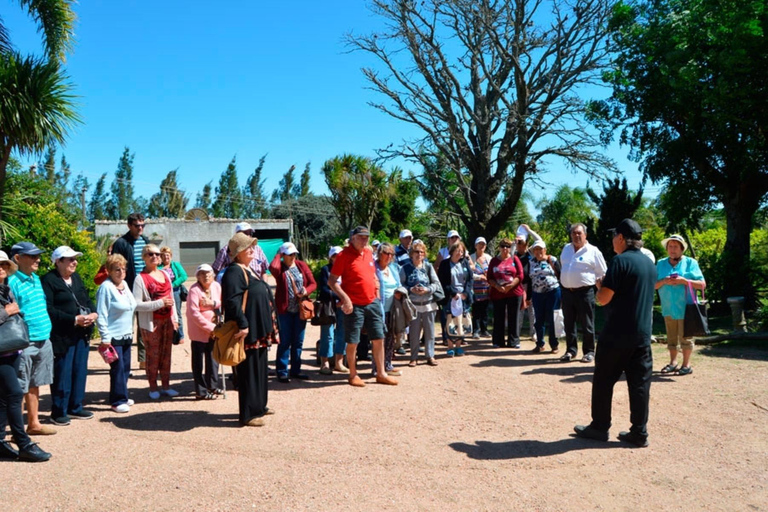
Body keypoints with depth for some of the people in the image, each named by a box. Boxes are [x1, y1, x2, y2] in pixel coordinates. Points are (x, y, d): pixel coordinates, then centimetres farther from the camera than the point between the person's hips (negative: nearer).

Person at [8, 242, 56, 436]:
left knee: (34, 385, 16)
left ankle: (34, 423, 25)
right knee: (19, 388, 1)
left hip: (43, 340, 8)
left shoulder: (36, 279, 12)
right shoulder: (12, 282, -12)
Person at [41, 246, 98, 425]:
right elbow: (49, 309, -18)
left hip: (82, 334, 8)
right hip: (62, 335, -8)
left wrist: (94, 313, -4)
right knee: (62, 375, -1)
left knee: (80, 372, 13)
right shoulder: (49, 280, -10)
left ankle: (75, 407, 25)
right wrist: (74, 319, -19)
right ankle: (58, 412, 11)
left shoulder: (77, 278, 15)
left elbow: (87, 300, 18)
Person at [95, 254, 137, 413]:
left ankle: (122, 396, 25)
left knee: (126, 368, 13)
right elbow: (101, 315, -15)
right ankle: (117, 401, 6)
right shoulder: (106, 287, -13)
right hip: (114, 337, -7)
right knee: (118, 369, -3)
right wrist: (105, 338, -17)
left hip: (127, 335, 8)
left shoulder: (125, 284, 10)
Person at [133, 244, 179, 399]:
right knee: (153, 355, 1)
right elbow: (136, 304, -18)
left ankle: (166, 386, 21)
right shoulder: (141, 278, -10)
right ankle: (153, 388, 13)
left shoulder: (165, 274, 11)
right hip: (151, 323, -6)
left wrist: (174, 317, 14)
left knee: (166, 354, 11)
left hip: (167, 321, 6)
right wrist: (159, 303, -20)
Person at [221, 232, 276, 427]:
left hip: (259, 329, 10)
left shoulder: (248, 270, 17)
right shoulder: (234, 272, -15)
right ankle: (248, 414, 5)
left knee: (260, 368, 17)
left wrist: (269, 323, 22)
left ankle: (259, 406, 30)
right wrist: (243, 325, -28)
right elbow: (233, 301, -24)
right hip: (248, 330, -10)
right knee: (249, 370, -3)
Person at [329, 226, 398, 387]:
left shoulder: (368, 252, 10)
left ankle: (381, 374, 19)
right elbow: (332, 281, -12)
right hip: (354, 305, -6)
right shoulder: (344, 255, -10)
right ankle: (353, 375, 18)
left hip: (372, 303, 6)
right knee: (352, 342, 2)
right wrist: (345, 298, -20)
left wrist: (377, 293, 14)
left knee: (379, 338, 8)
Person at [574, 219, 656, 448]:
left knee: (603, 381, 6)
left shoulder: (621, 261, -14)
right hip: (642, 334, 7)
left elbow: (603, 299, -16)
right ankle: (639, 432, 10)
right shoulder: (649, 263, 11)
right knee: (640, 383, 7)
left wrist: (599, 286, 4)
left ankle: (599, 427, 13)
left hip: (617, 334, -7)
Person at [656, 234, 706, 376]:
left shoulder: (690, 263, -1)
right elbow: (653, 285, 6)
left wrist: (684, 281, -18)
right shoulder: (661, 264, 9)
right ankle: (673, 363, 21)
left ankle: (686, 365, 11)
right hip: (668, 308, 4)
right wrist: (664, 281, -14)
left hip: (685, 308, -4)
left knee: (685, 337, 2)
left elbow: (702, 284, -6)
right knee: (672, 337, 12)